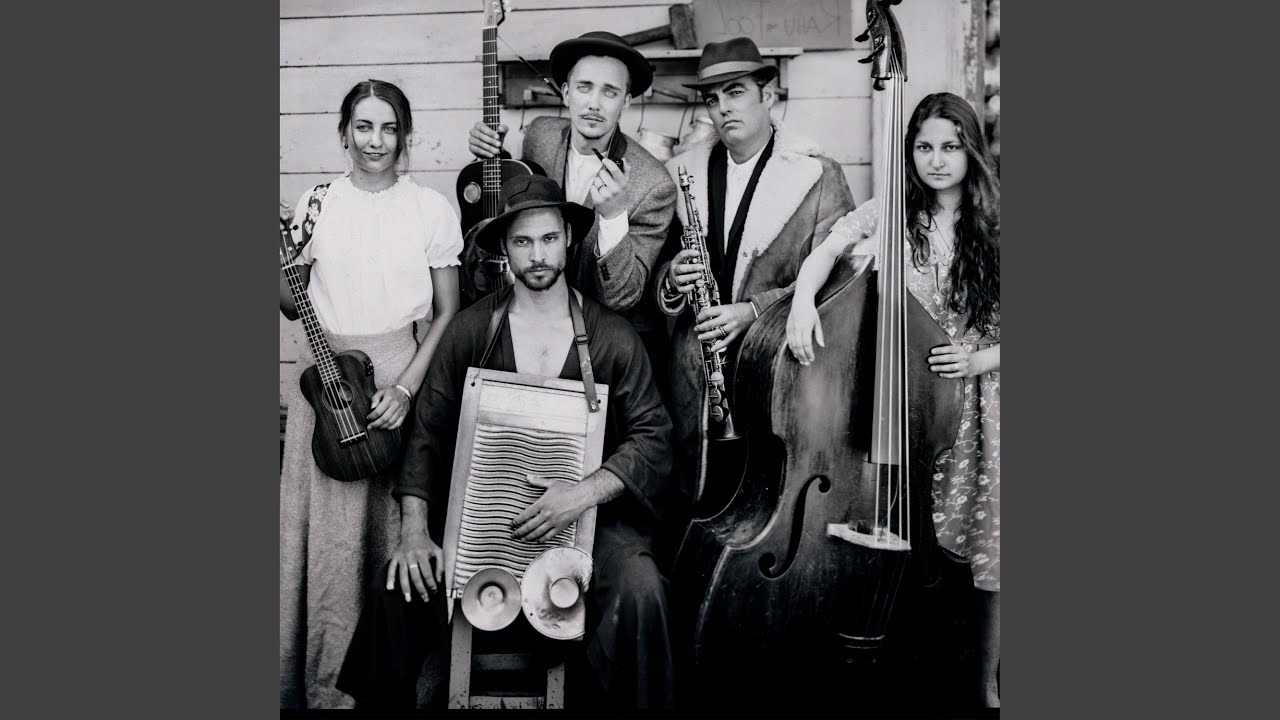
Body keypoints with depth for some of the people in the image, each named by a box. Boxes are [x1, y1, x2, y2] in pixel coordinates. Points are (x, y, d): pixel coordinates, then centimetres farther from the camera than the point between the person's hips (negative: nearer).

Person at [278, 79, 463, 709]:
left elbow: (447, 311, 2)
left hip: (401, 373, -1)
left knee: (393, 529, 2)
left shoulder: (430, 208, 1)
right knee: (322, 532, 2)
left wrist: (406, 385, -9)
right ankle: (321, 682, 17)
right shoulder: (315, 204, 5)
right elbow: (292, 307, 11)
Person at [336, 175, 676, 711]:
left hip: (586, 512, -1)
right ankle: (387, 702, 7)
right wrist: (414, 528, -13)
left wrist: (586, 492, -23)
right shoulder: (469, 330, 2)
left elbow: (653, 436, -6)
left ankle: (588, 692, -1)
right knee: (402, 585, -19)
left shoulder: (612, 336, -2)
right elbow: (429, 431, 1)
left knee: (640, 591, -27)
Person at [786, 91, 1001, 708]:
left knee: (983, 553, 5)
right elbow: (827, 249, -14)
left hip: (976, 405, 0)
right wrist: (803, 296, -33)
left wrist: (980, 360, -15)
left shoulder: (993, 230, 1)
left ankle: (986, 682, 26)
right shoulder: (889, 215, 2)